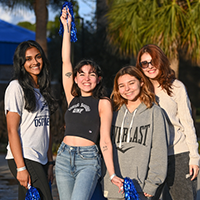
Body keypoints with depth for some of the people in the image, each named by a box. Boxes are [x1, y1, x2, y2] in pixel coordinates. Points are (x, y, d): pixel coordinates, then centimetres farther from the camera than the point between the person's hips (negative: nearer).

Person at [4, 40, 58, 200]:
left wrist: (50, 162, 13)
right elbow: (12, 130, -11)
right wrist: (20, 167, -17)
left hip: (41, 161, 7)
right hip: (24, 159, -7)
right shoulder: (17, 87, -6)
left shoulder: (42, 89, 17)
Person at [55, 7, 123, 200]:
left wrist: (112, 174, -6)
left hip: (88, 159, -4)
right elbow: (66, 61, 13)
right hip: (64, 157, 4)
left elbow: (104, 140, 1)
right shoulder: (72, 98, 14)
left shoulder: (103, 103, 4)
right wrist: (66, 27, 16)